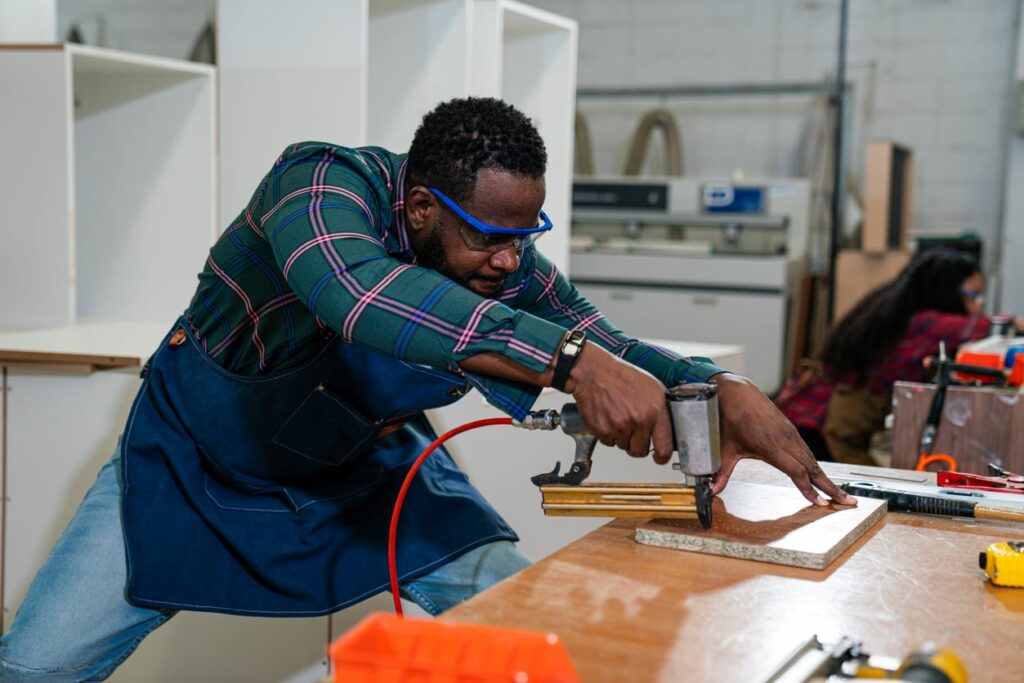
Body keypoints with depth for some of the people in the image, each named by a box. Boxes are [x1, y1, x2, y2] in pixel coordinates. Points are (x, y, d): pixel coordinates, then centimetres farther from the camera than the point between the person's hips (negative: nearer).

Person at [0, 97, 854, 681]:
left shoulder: (505, 266, -17)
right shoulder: (322, 183, -33)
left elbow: (616, 354, -10)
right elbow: (358, 292, -55)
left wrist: (721, 389, -33)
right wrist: (571, 360, -63)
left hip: (368, 459, 4)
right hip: (196, 456, -3)